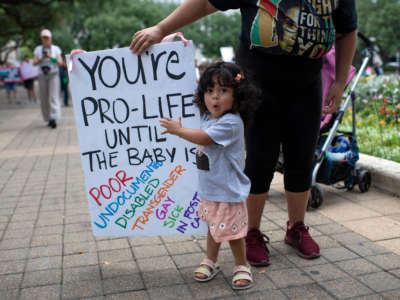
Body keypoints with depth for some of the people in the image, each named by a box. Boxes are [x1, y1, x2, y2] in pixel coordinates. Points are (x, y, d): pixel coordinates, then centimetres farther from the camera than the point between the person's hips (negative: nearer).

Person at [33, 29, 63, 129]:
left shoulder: (56, 49, 4)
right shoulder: (38, 49, 8)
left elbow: (60, 62, -4)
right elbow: (34, 63, -2)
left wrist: (51, 57, -19)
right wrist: (42, 59, -20)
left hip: (53, 75, -2)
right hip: (42, 76, 2)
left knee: (53, 97, -15)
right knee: (44, 99, 2)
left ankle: (54, 119, -23)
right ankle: (48, 119, 14)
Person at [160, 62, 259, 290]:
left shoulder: (231, 123, -23)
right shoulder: (207, 117, 7)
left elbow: (204, 138, -29)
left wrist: (178, 130, -19)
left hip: (228, 190, -8)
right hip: (209, 188, 8)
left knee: (232, 231, 4)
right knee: (213, 227, 22)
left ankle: (242, 266, 25)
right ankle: (211, 262, 39)